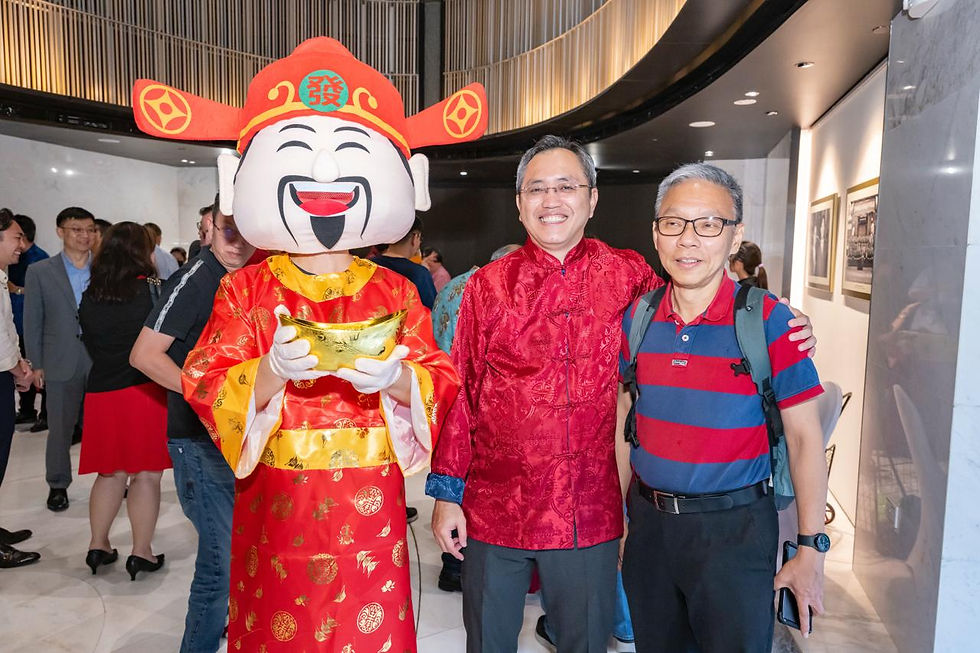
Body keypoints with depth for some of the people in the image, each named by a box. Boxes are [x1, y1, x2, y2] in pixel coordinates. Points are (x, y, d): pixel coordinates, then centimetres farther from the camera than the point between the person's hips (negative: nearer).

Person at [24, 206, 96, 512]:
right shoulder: (39, 272, 1)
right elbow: (32, 322, 3)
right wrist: (36, 365, 0)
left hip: (103, 361, 1)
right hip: (62, 364, 0)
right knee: (60, 428, 11)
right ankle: (58, 485, 27)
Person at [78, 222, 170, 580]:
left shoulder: (89, 295, 5)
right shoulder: (150, 287, -9)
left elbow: (90, 343, 14)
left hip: (101, 392, 5)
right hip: (145, 390, -5)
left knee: (110, 472, 17)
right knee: (146, 474, 4)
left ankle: (98, 546, 26)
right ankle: (142, 553, 11)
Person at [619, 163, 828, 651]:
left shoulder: (767, 320, -12)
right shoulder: (637, 317, -1)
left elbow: (804, 437, -8)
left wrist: (811, 550, -9)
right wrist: (624, 515, 7)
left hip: (734, 527, -3)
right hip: (649, 520, 4)